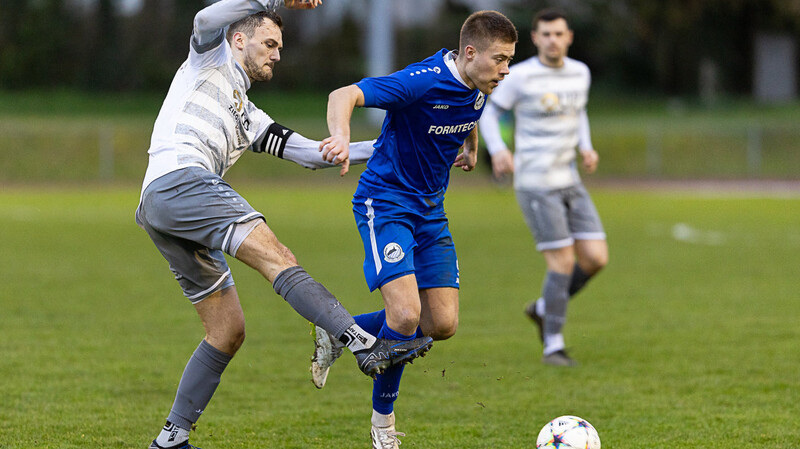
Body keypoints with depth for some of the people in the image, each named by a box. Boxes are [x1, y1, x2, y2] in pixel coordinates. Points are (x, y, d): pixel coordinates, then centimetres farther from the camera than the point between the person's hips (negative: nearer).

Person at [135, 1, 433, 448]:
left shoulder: (248, 117, 34)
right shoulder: (212, 57, 15)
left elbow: (307, 151, 30)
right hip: (178, 180, -10)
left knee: (228, 331, 8)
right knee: (276, 256, -23)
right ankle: (365, 343, -38)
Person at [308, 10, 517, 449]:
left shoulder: (478, 87, -1)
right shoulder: (421, 82, -25)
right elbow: (343, 95, -35)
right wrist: (341, 135, -54)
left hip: (430, 210, 8)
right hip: (385, 202, -8)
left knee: (442, 324, -1)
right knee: (406, 314, -22)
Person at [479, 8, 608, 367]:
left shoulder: (579, 73, 7)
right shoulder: (520, 76, -10)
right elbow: (489, 111, 0)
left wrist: (586, 149, 5)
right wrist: (497, 150, -18)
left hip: (569, 182, 6)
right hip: (536, 185, -6)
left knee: (596, 258, -1)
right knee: (563, 263, -10)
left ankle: (545, 309, 22)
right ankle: (553, 346, 4)